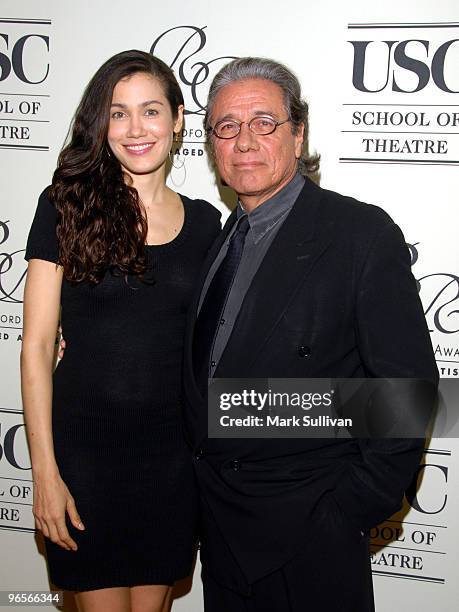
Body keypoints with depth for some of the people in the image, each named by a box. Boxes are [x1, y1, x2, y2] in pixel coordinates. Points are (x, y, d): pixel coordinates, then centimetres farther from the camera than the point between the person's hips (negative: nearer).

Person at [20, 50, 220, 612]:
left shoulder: (203, 222, 3)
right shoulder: (66, 206, -6)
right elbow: (37, 344, -6)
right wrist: (44, 470, -9)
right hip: (86, 442, -2)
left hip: (175, 445, 3)